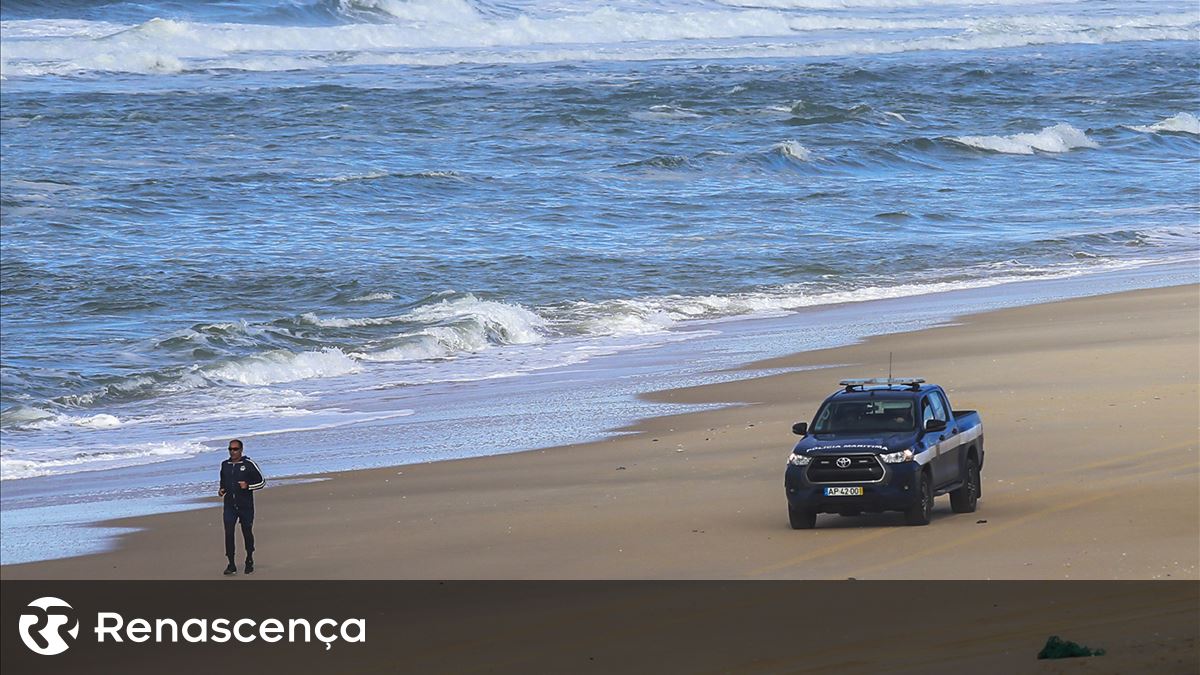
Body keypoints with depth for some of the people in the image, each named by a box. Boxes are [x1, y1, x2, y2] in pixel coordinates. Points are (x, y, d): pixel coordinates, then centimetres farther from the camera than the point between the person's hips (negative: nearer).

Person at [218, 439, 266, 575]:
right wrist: (222, 490, 5)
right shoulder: (225, 465, 10)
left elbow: (262, 481, 0)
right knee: (228, 533, -10)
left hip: (245, 505, -3)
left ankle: (249, 561, 27)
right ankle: (231, 565, -9)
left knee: (247, 533, 8)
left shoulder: (249, 464, -4)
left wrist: (248, 486, -16)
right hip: (229, 505, 3)